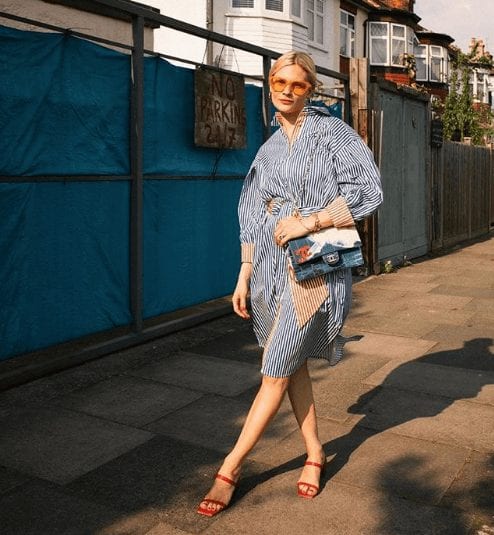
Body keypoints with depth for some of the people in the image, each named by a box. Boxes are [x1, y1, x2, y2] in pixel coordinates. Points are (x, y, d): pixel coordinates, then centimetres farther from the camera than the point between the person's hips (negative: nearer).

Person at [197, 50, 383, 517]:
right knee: (292, 366, 12)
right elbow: (252, 217, 14)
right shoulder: (269, 150, 14)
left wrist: (309, 221, -17)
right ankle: (314, 452, 29)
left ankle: (230, 468, 8)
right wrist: (244, 277, 10)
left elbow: (367, 190, -10)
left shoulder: (332, 132, -1)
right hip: (272, 267, 6)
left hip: (315, 268, -6)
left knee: (275, 372, -4)